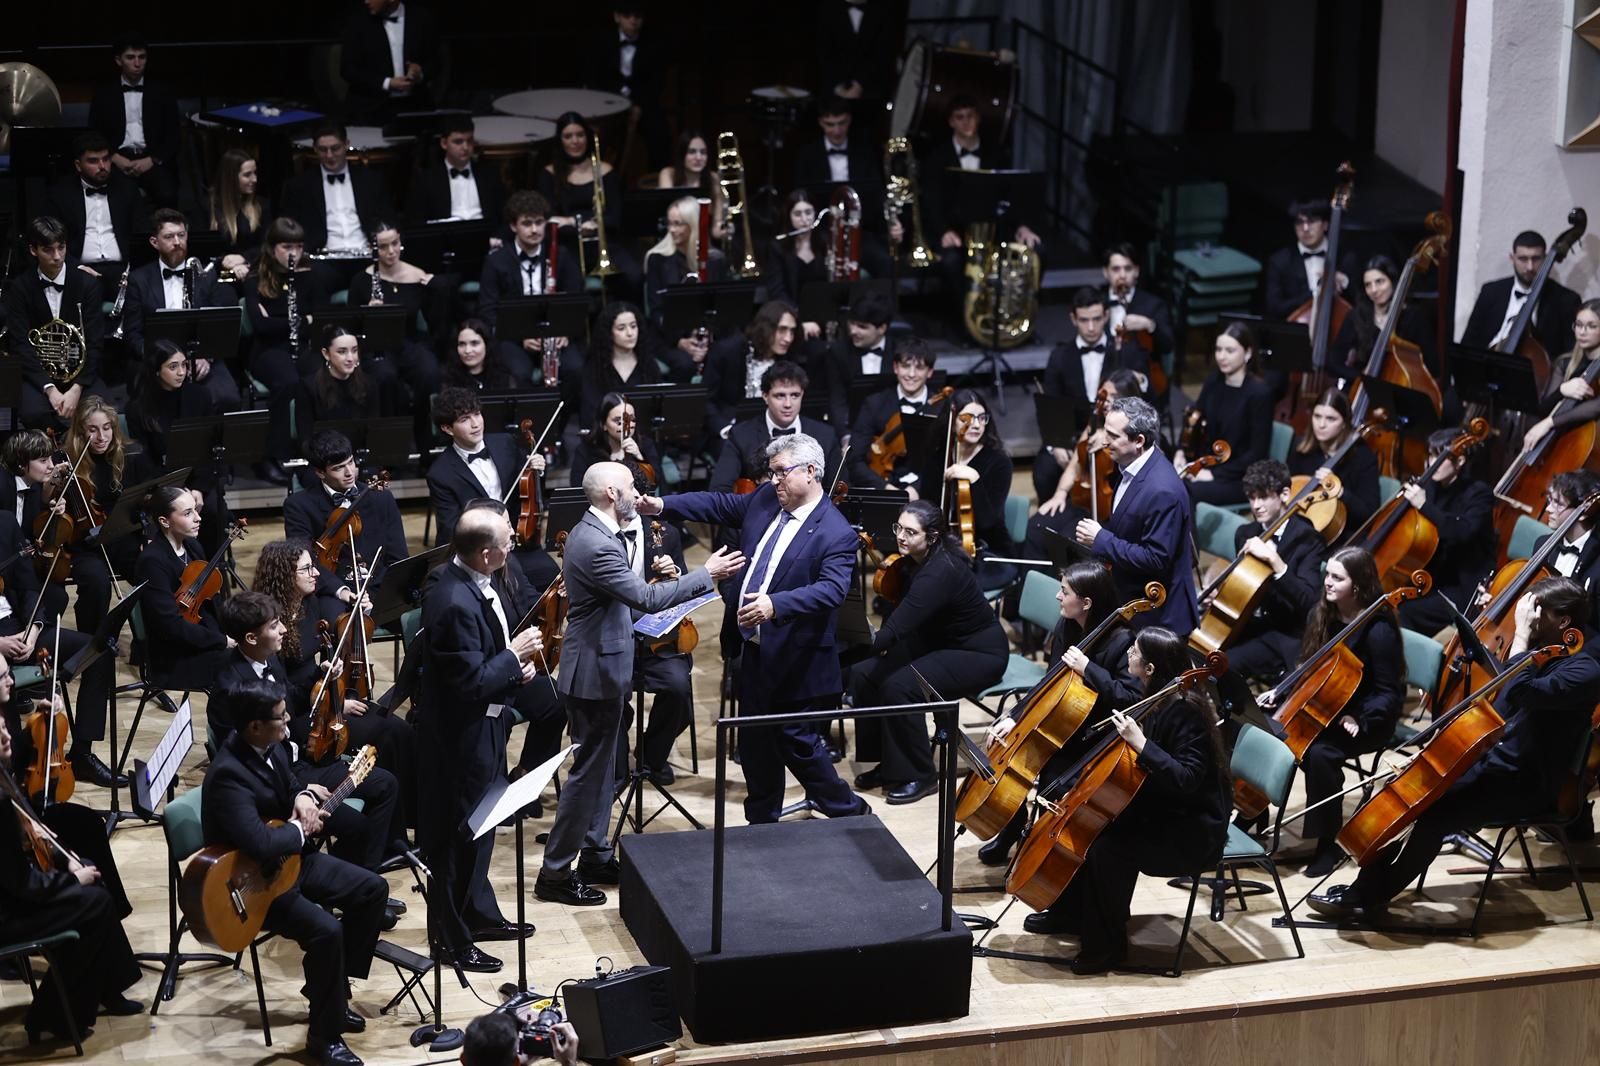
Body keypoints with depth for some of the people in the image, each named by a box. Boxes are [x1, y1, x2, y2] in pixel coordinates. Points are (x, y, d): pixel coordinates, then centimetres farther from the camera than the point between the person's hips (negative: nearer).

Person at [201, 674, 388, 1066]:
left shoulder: (271, 745, -4)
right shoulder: (229, 775, -32)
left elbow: (290, 784, 16)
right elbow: (261, 845, -41)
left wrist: (305, 797, -9)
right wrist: (299, 829, -21)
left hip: (289, 859, 10)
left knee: (372, 889, 9)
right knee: (325, 931, -27)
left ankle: (333, 990, 19)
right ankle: (324, 1034, -8)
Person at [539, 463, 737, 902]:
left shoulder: (594, 533, 8)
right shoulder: (597, 545, -25)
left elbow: (629, 588, 12)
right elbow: (647, 598, -27)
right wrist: (706, 575, -20)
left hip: (602, 664, 11)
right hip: (595, 671, -11)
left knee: (602, 766, 19)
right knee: (588, 770, -3)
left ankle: (595, 855, 29)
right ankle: (555, 872, 3)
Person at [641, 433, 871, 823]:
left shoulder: (836, 534, -19)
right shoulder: (765, 500, 4)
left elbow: (832, 589, -31)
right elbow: (719, 505, 14)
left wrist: (775, 605, -45)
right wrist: (662, 506, 2)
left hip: (797, 660, -8)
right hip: (755, 648, 8)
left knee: (797, 740, -1)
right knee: (754, 743, 16)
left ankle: (848, 811, 17)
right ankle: (762, 823, 31)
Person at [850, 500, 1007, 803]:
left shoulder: (940, 572, -30)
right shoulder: (918, 560, -4)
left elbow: (897, 627, -37)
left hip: (980, 656, -9)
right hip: (939, 645, 9)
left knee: (899, 686, -28)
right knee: (864, 674, -6)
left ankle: (920, 775, -12)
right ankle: (889, 763, 7)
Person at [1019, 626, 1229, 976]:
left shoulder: (1185, 711, -26)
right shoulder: (1155, 698, 2)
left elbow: (1186, 779, -33)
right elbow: (1117, 700, 25)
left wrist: (1140, 743, -37)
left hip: (1192, 829, -10)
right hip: (1159, 810, 10)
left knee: (1108, 848, -27)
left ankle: (1106, 945, -10)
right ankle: (1070, 913, 22)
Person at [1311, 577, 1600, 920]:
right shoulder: (1536, 652, 9)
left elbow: (1520, 693, -34)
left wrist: (1522, 633, -25)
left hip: (1527, 786, -9)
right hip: (1490, 762, 9)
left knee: (1433, 815, -24)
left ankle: (1369, 896, -11)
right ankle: (1368, 885, -6)